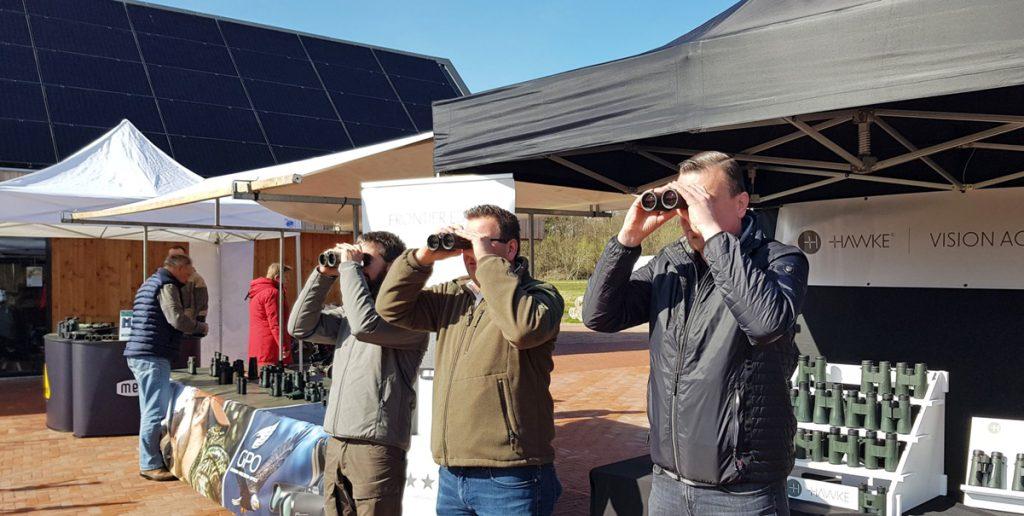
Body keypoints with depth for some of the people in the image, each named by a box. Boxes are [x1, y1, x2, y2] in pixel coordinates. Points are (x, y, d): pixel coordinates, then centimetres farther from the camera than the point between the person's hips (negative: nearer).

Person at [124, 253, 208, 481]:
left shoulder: (149, 283, 23)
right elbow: (178, 319, -20)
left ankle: (150, 460, 24)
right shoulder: (166, 286, -9)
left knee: (152, 410, 16)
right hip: (152, 356, -11)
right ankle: (150, 465, -3)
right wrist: (201, 327, -3)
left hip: (138, 354, 11)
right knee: (156, 411, -7)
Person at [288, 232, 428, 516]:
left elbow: (365, 325, -26)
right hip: (337, 440, 8)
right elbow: (301, 326, 11)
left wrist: (349, 267, -14)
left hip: (376, 444, -7)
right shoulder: (348, 312, 16)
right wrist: (324, 274, 4)